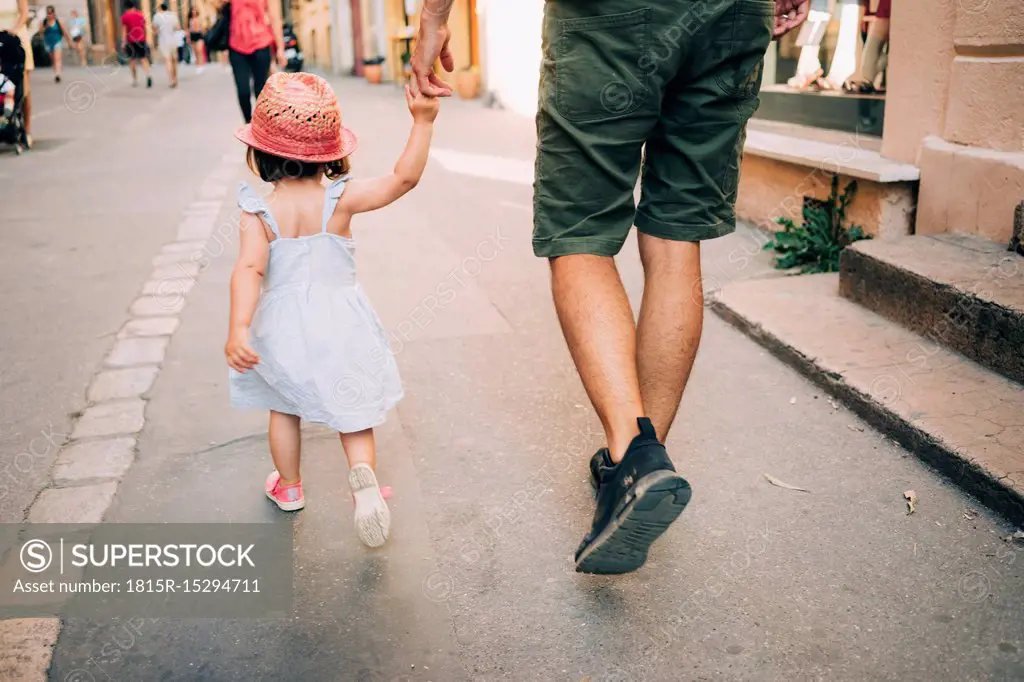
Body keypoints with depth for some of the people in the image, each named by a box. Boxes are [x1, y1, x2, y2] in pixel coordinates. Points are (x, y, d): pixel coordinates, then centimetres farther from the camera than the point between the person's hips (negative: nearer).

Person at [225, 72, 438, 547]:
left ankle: (288, 488, 41)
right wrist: (423, 122, -17)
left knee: (284, 408, 24)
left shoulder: (259, 214, -13)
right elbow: (404, 178, -15)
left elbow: (249, 269, -25)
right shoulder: (342, 199, -13)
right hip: (339, 324, -1)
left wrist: (238, 328, -32)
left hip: (281, 326, 1)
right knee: (352, 411, 12)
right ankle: (363, 474, -16)